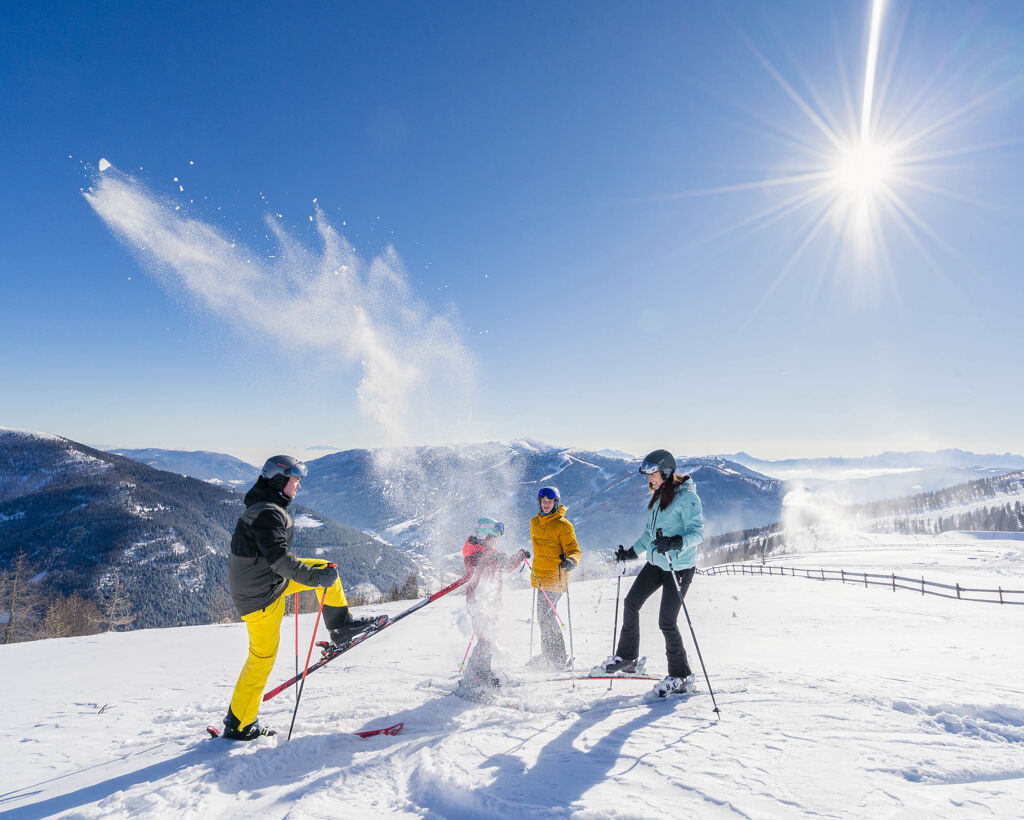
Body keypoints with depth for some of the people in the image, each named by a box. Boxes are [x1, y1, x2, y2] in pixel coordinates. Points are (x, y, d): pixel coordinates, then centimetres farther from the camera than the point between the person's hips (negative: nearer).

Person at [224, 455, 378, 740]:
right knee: (262, 658, 2)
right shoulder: (268, 513, -25)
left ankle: (341, 626, 16)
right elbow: (278, 557, -34)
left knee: (325, 569, 8)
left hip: (269, 578, 9)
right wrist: (314, 577, -35)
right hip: (261, 596, -9)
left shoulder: (268, 509, 8)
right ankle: (238, 725, 17)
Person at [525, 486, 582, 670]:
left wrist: (571, 561, -34)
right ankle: (549, 655, 26)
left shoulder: (563, 525, -11)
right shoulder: (535, 522, 10)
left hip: (555, 577, -7)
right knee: (544, 617, 13)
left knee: (546, 617, -11)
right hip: (541, 577, 7)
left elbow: (574, 550, -15)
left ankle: (556, 658, -1)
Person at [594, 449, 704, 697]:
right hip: (656, 563, 9)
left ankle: (680, 676, 15)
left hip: (679, 567, -9)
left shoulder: (686, 497, -16)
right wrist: (632, 552, 17)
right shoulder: (658, 497, 10)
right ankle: (626, 658, 26)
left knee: (666, 622, -4)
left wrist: (676, 543, -41)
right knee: (631, 604, 11)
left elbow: (697, 531, -25)